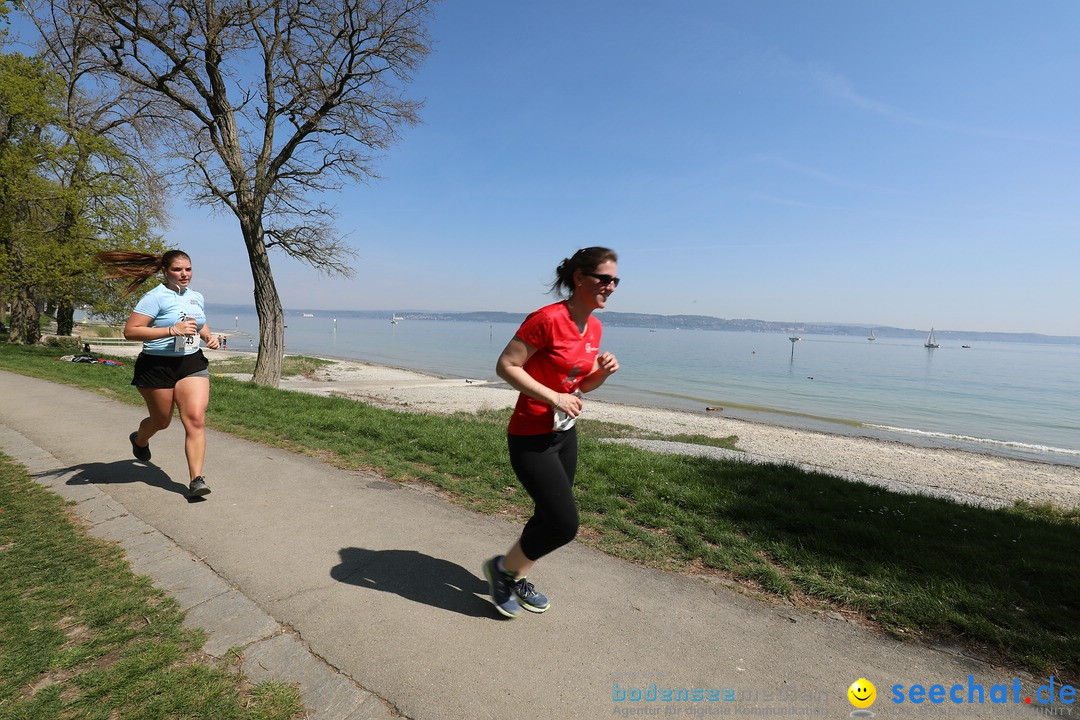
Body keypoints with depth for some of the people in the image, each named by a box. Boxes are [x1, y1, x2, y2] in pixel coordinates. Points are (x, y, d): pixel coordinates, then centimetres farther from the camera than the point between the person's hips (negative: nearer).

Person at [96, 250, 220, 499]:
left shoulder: (197, 297, 10)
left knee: (196, 419, -11)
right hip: (157, 366, -4)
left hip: (192, 364, 4)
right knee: (161, 421, 14)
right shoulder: (155, 298, -11)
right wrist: (172, 330, -26)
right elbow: (130, 331, -18)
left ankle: (196, 479, -10)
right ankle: (139, 440, 52)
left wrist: (209, 336, 7)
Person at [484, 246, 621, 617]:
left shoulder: (594, 327, 6)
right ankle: (502, 567, 20)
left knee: (550, 517, 18)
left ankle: (517, 579, 42)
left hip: (565, 433, 9)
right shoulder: (547, 318, -20)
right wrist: (553, 398, -24)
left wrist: (603, 371, -7)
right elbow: (506, 365, -20)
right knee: (564, 523, -7)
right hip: (531, 438, -9)